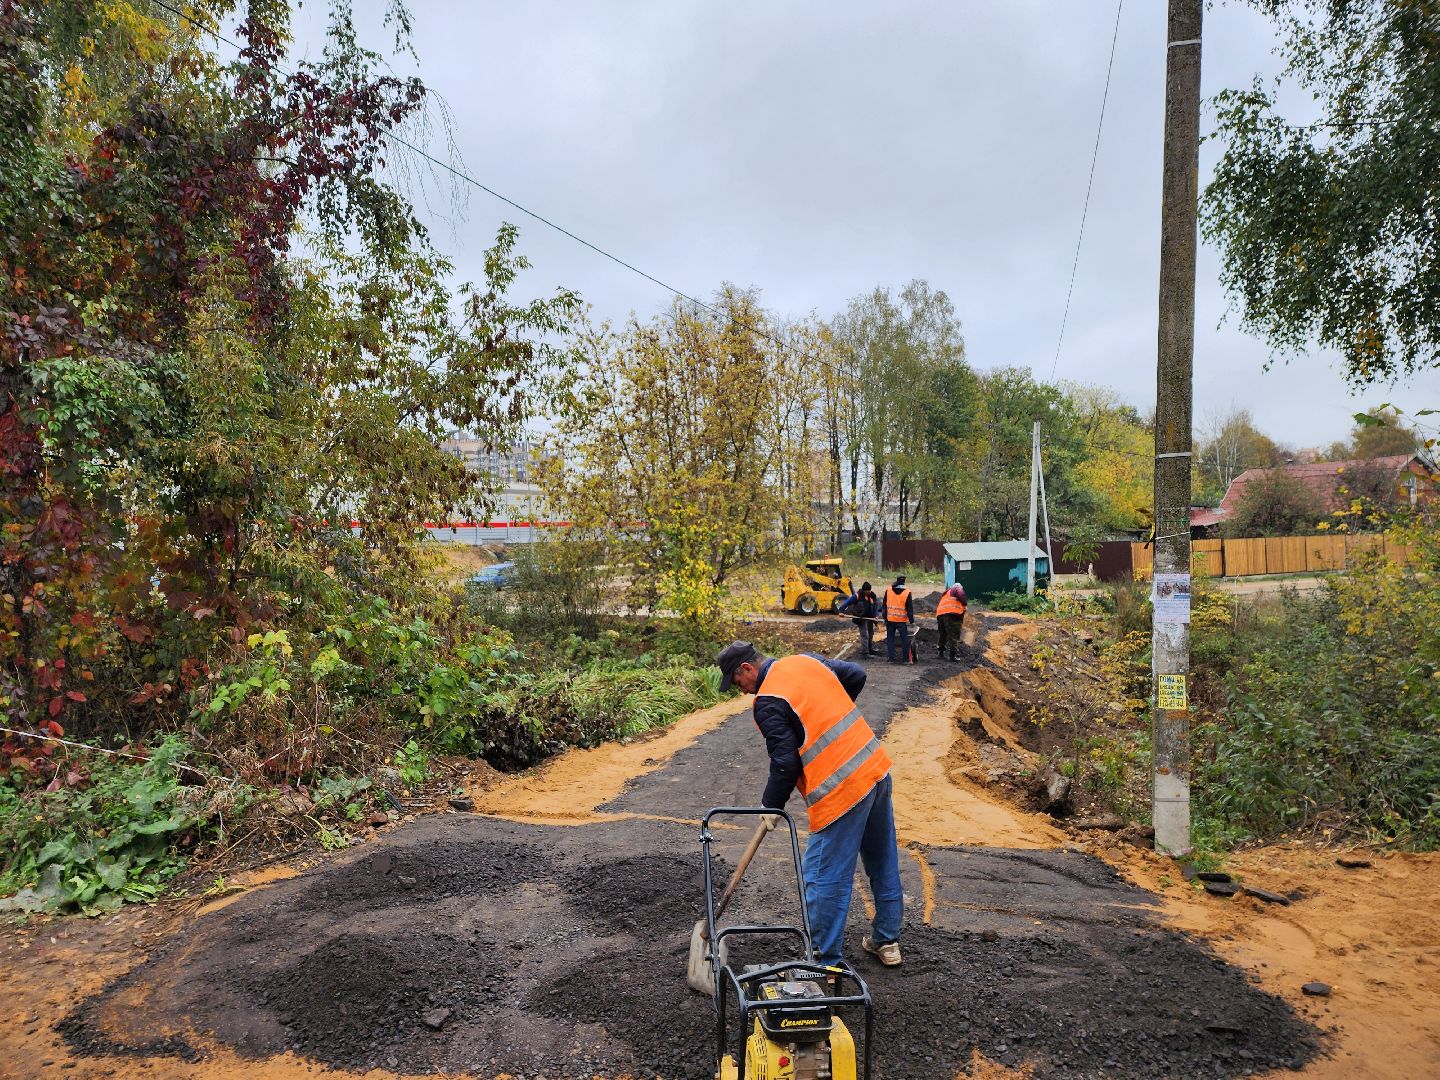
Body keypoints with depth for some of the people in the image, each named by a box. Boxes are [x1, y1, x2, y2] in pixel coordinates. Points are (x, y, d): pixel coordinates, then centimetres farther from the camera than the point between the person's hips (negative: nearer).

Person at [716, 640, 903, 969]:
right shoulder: (806, 661, 9)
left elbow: (785, 763, -15)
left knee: (824, 877, 3)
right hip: (876, 766, 9)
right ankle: (886, 941, 35)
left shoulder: (768, 702, -14)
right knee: (883, 863, 21)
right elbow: (856, 674, 17)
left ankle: (824, 962, 13)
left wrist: (771, 805, -1)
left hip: (842, 790, -9)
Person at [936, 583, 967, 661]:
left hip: (939, 614, 7)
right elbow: (961, 596, -9)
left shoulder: (945, 593, 34)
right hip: (952, 613, -7)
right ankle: (954, 655, -13)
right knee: (954, 636, -7)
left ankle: (941, 653, 22)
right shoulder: (958, 588, 12)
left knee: (943, 635, 18)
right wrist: (965, 605, 5)